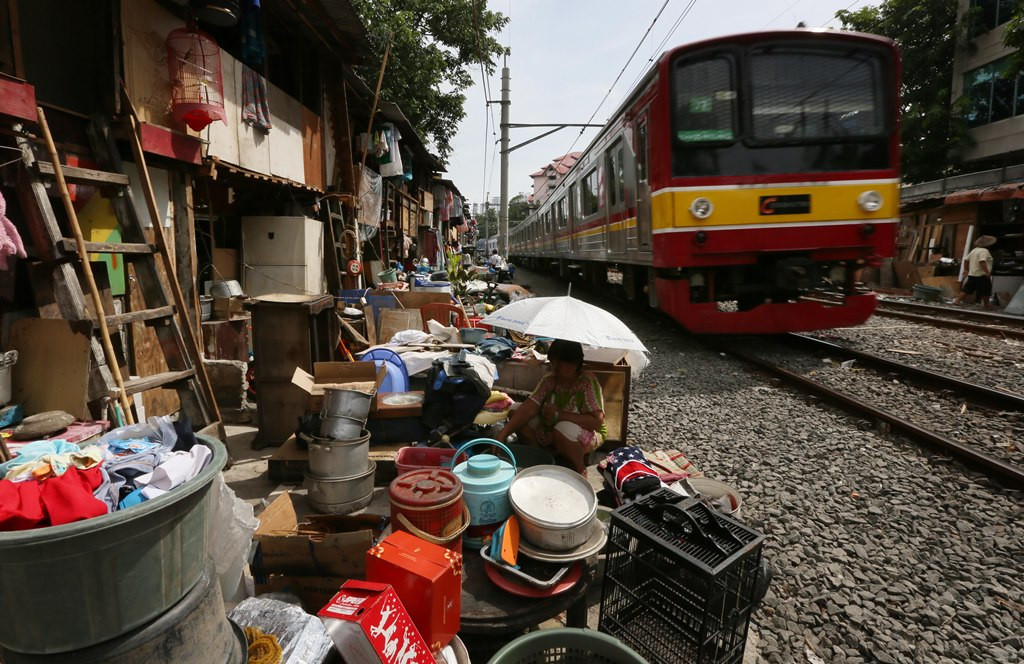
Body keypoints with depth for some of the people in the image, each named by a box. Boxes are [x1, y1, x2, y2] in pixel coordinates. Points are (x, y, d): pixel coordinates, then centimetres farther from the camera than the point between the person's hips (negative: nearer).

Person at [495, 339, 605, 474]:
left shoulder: (588, 382, -21)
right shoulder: (549, 380, -8)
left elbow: (597, 422, -28)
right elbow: (528, 408, -19)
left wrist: (561, 415, -35)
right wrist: (503, 433, -32)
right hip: (549, 430, 5)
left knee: (562, 429, -37)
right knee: (517, 415, -12)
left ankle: (580, 470, -10)